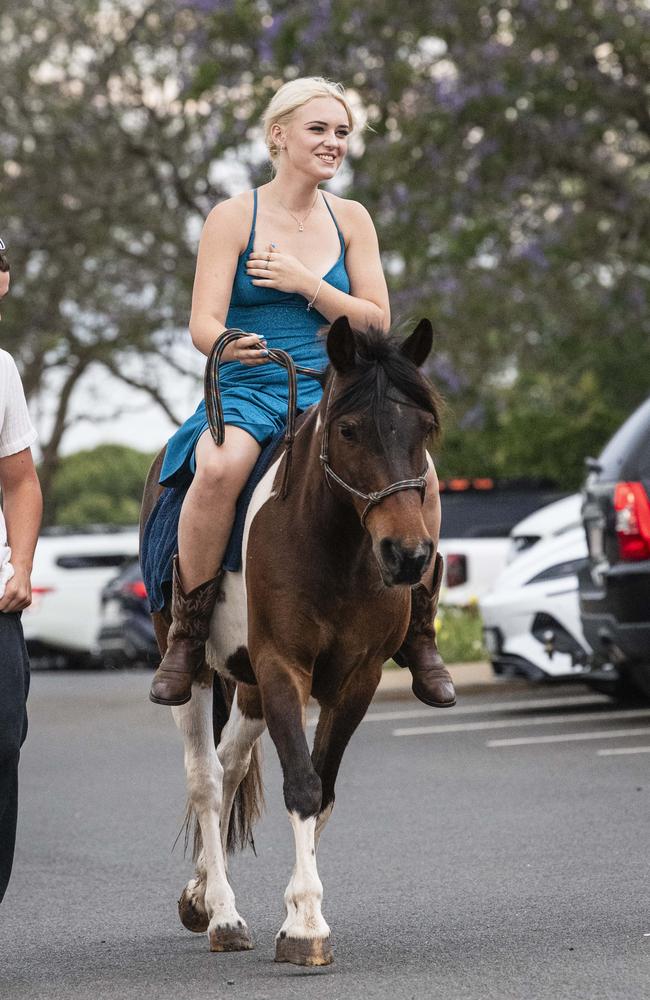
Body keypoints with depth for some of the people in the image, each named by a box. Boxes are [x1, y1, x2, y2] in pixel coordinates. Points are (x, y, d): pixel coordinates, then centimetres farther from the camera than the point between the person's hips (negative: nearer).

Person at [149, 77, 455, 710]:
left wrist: (305, 283, -9)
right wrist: (230, 344, -32)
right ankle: (186, 638, -22)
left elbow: (376, 323, 6)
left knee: (418, 473, -24)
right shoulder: (233, 218, 0)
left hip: (331, 395, 3)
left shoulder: (351, 220, 11)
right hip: (245, 392, -3)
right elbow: (202, 324, -7)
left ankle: (419, 639, -4)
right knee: (222, 468, -38)